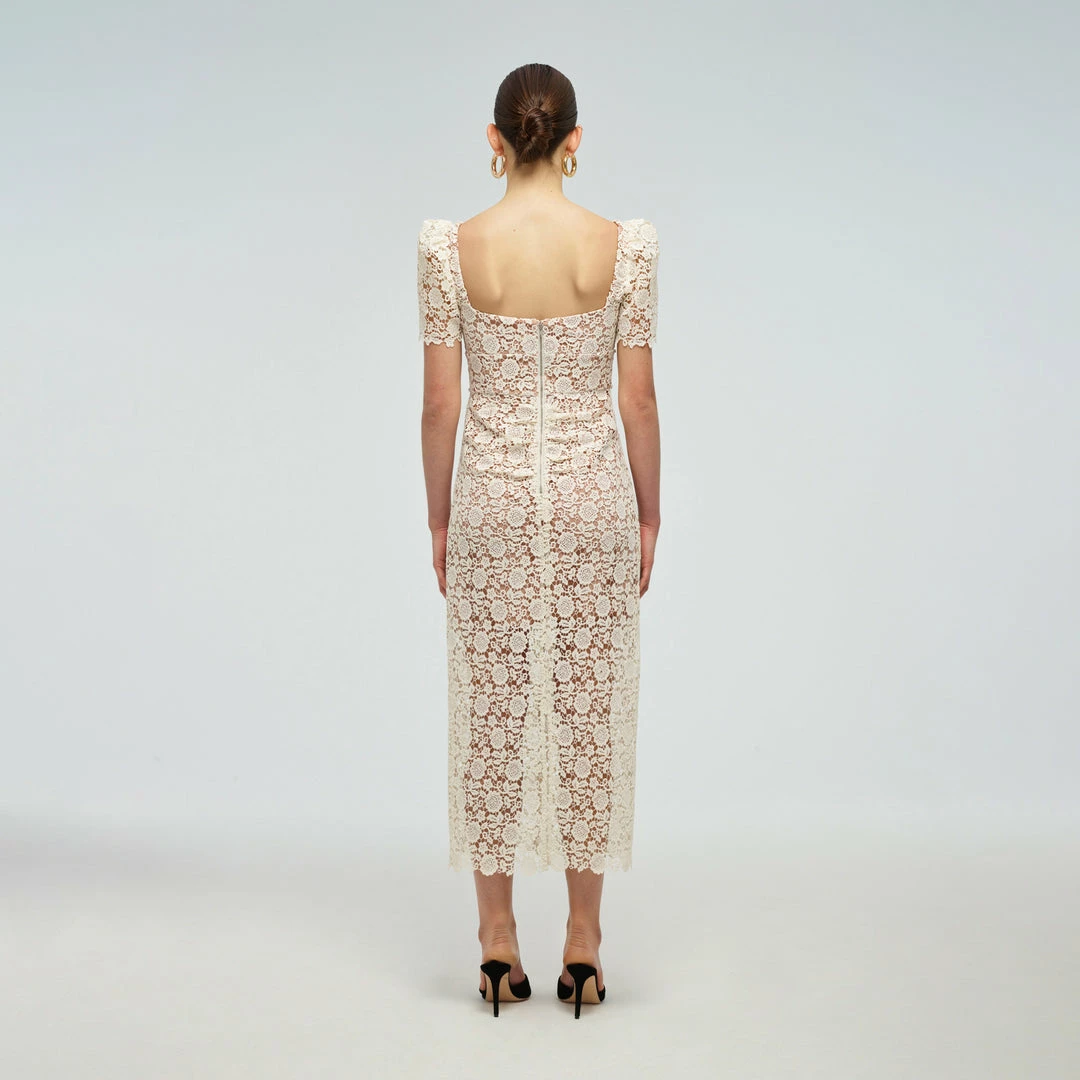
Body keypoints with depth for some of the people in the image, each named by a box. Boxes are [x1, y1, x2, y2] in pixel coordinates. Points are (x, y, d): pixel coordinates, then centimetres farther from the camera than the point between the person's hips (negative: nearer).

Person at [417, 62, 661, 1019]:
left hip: (492, 498, 0)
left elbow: (440, 402, -4)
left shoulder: (449, 246, -7)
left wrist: (439, 517, 7)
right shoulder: (624, 244, -7)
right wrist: (648, 517, 7)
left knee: (491, 714, 9)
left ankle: (498, 946, 16)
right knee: (591, 713, 9)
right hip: (594, 496, 0)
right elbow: (639, 399, -4)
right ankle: (584, 945, 16)